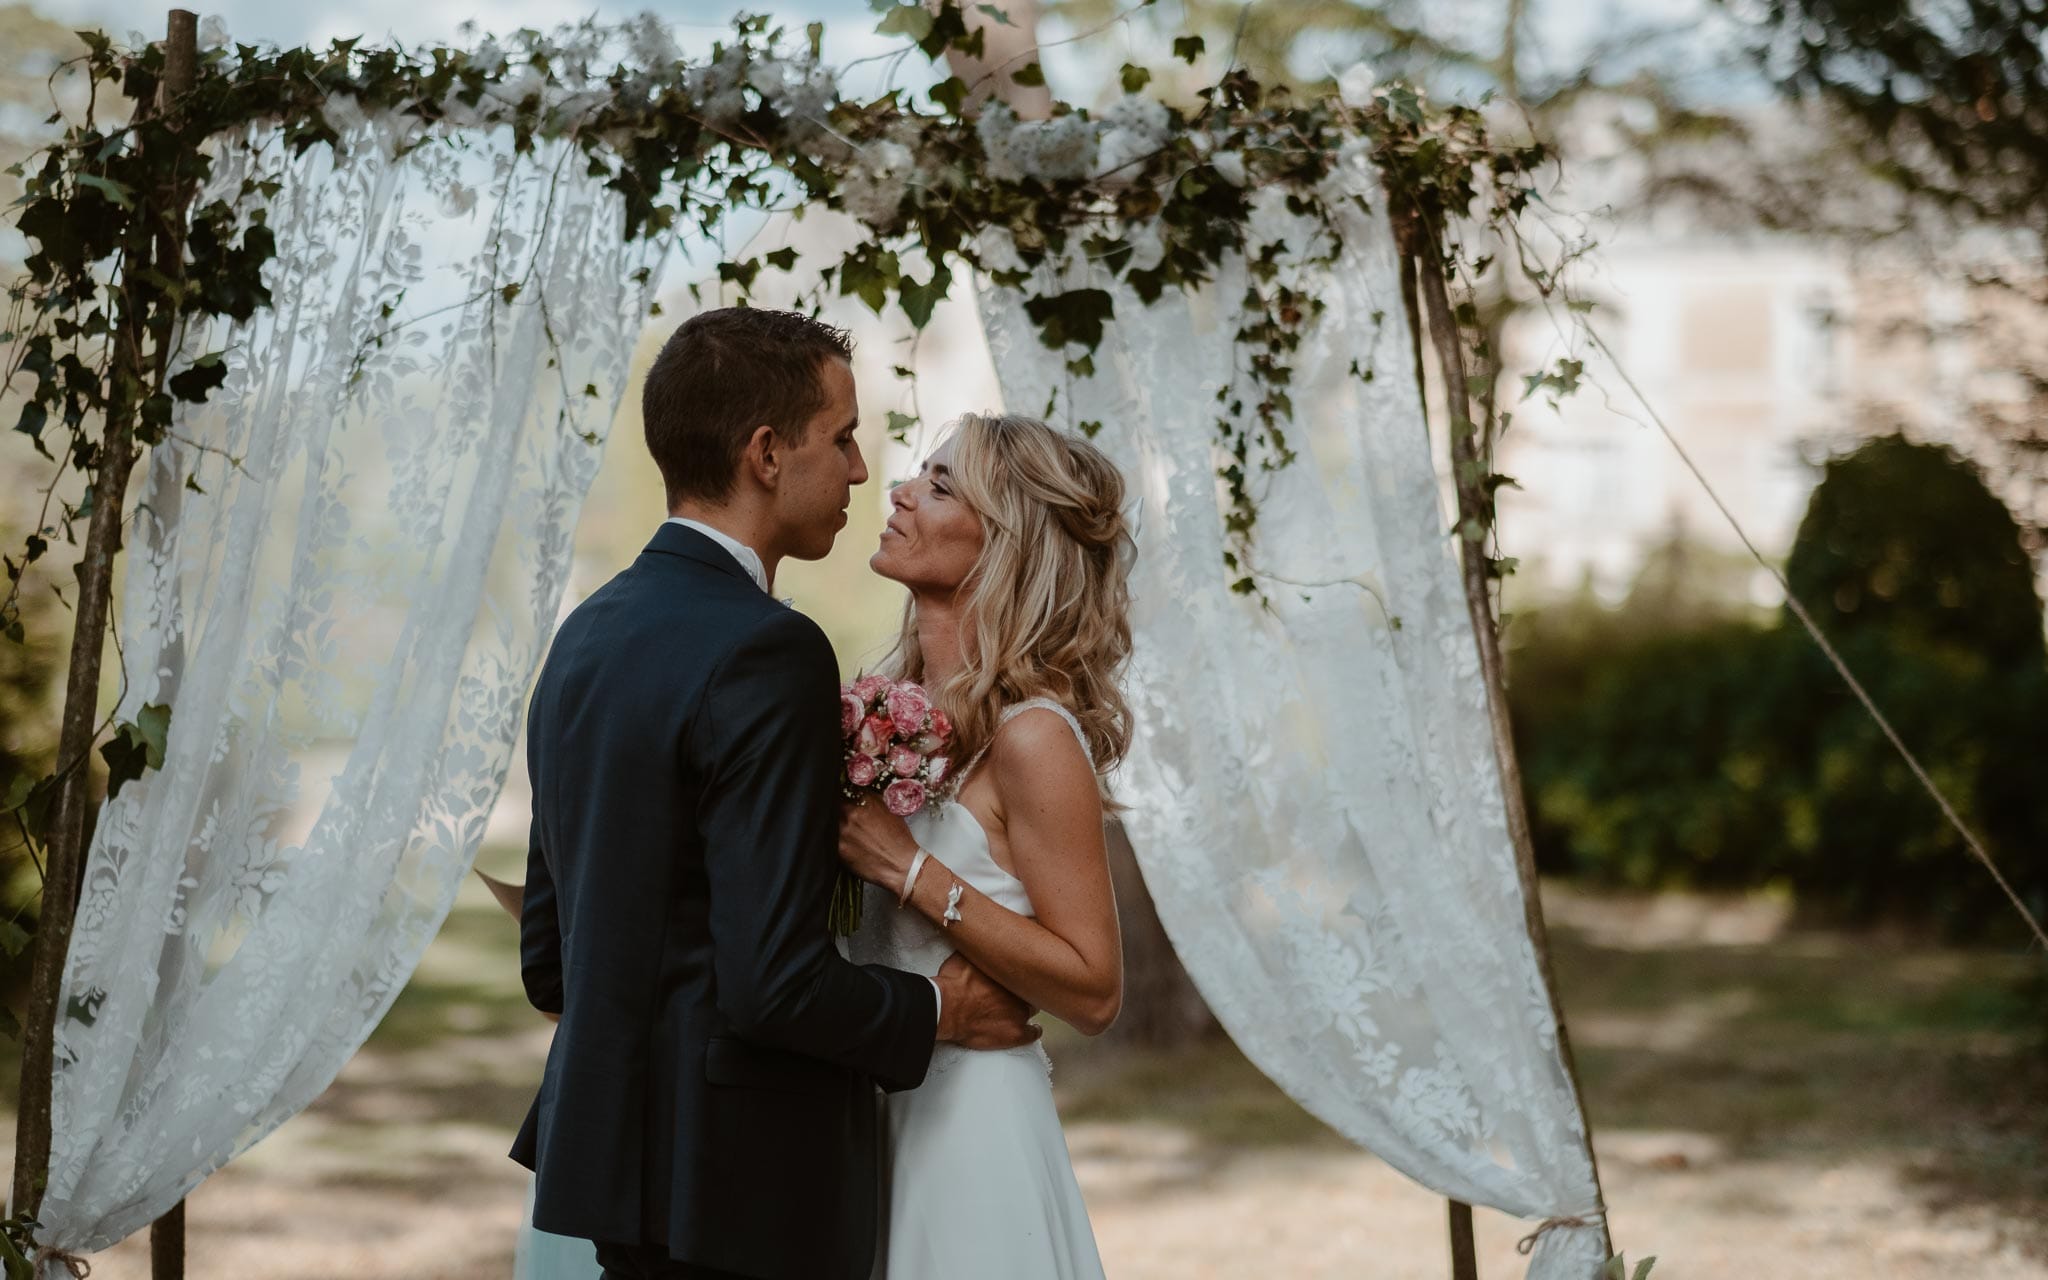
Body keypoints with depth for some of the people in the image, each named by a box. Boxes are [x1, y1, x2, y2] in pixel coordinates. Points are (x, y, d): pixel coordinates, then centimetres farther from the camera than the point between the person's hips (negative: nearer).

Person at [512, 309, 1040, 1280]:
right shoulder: (764, 654, -18)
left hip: (610, 1145, 9)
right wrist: (935, 1011, -5)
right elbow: (775, 978, -22)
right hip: (734, 1178, -9)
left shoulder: (589, 633, 9)